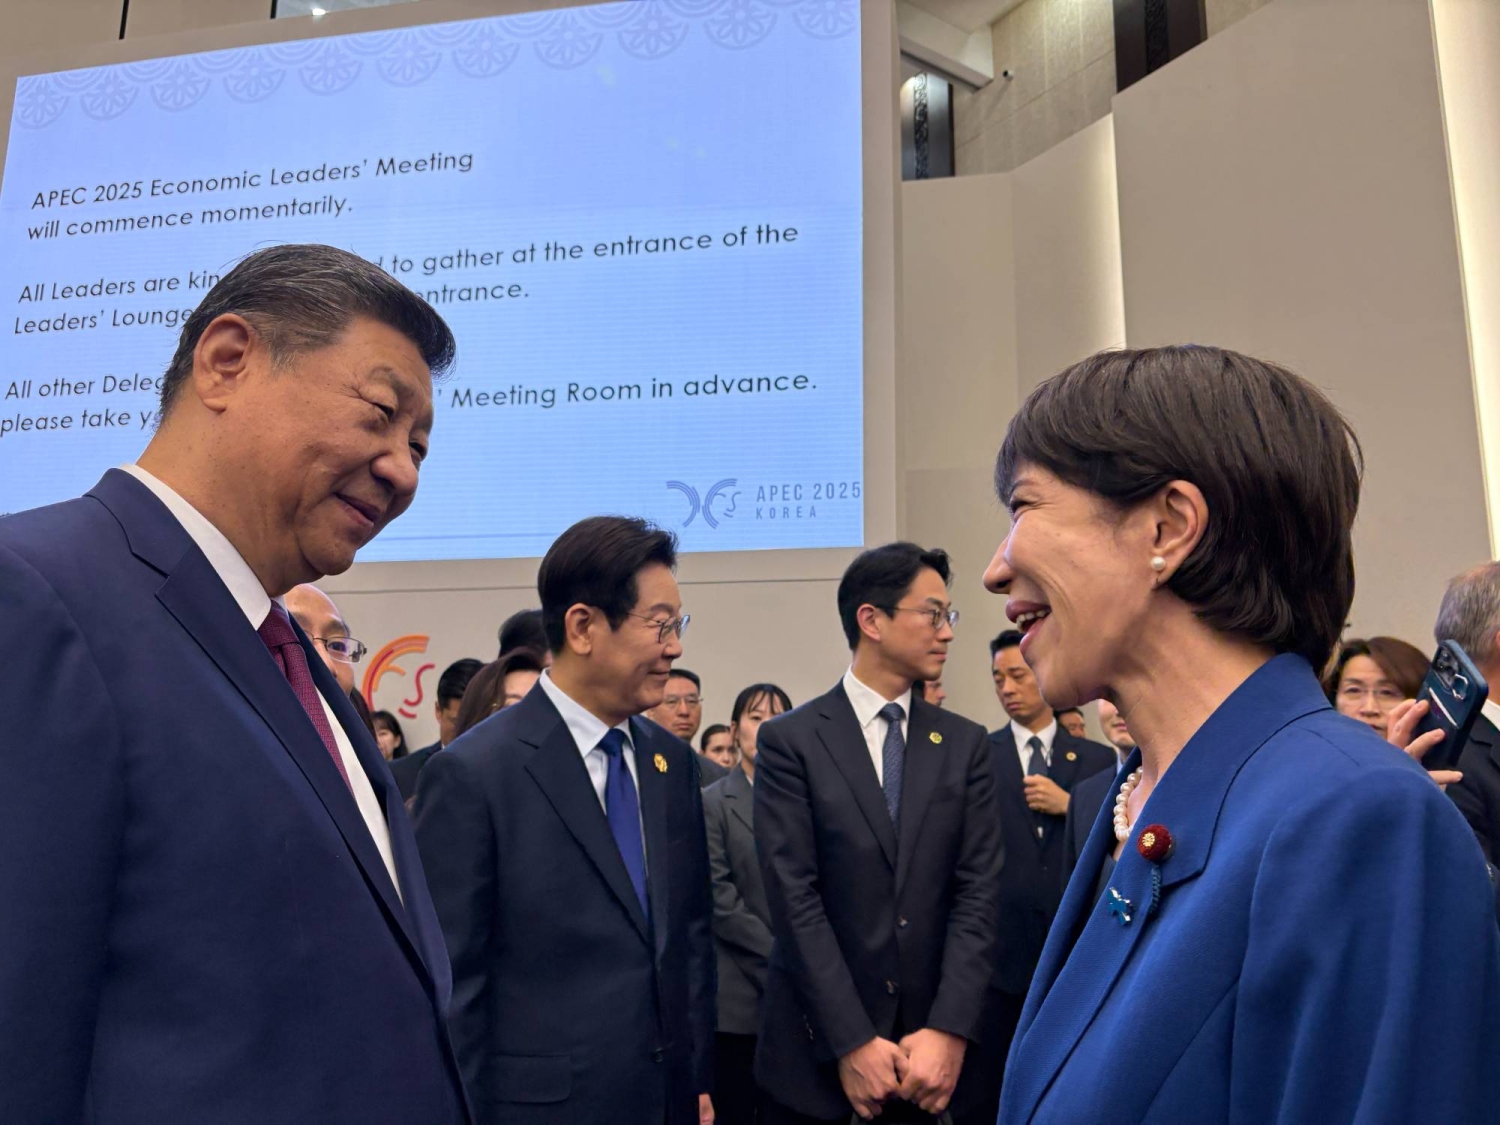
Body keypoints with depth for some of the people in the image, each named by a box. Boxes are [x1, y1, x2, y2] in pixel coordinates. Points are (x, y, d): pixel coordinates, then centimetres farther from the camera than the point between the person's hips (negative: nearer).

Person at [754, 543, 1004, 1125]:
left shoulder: (966, 744, 3)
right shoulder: (790, 740, -7)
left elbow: (978, 890, -3)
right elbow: (794, 898, -12)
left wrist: (949, 1030, -13)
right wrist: (853, 1043, -15)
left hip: (936, 1047, 3)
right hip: (817, 1046, -2)